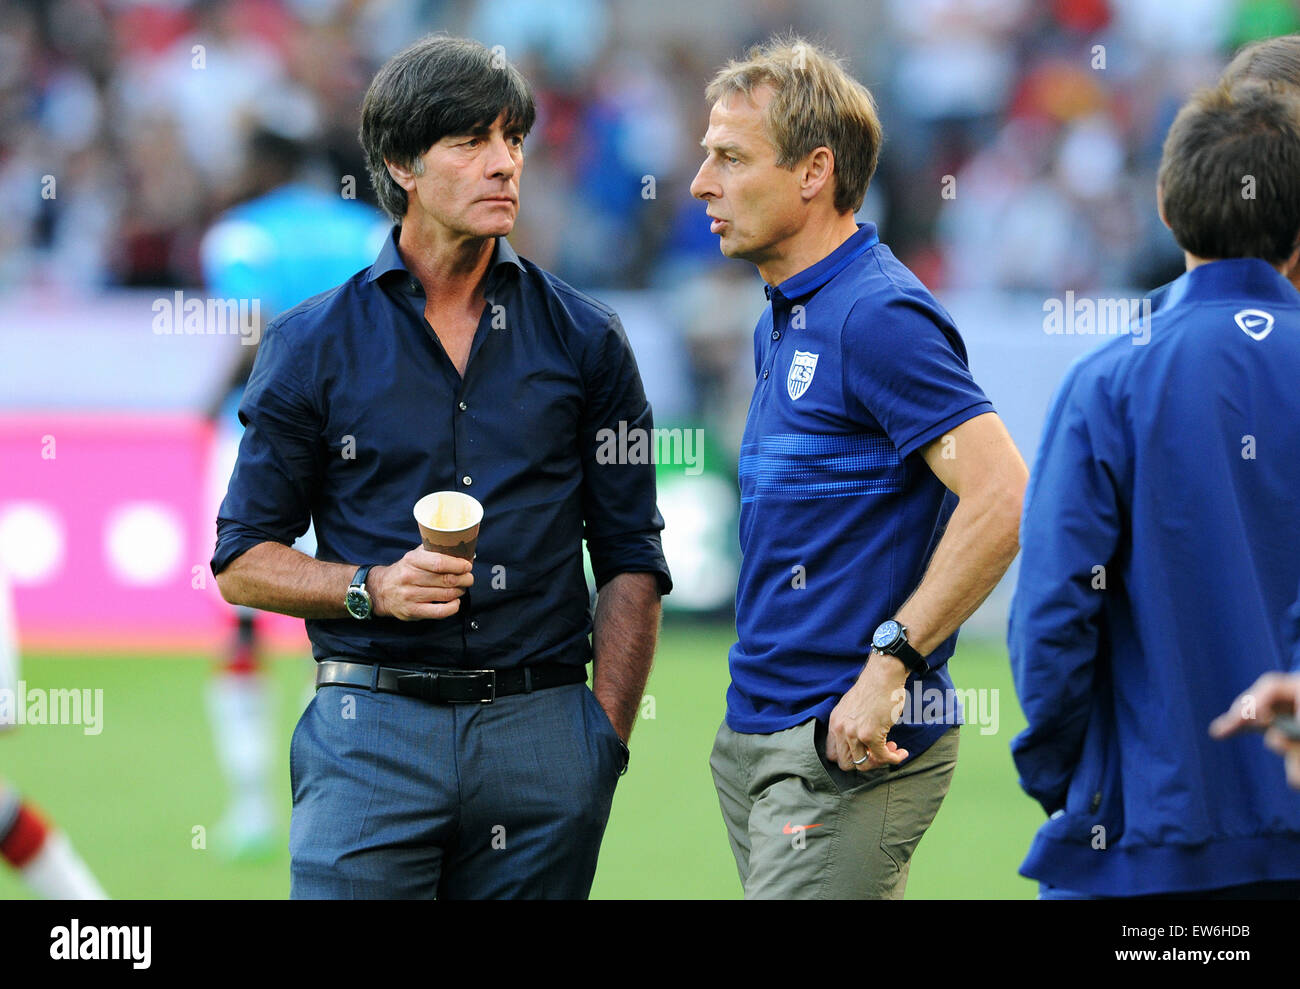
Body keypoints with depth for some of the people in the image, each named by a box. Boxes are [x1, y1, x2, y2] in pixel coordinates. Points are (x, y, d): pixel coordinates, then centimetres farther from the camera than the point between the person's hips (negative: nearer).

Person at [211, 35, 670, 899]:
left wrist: (608, 740, 2)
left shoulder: (583, 340, 8)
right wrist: (373, 589, -11)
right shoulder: (314, 344, 5)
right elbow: (243, 563, 6)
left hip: (542, 727, 1)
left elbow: (632, 563, 11)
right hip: (372, 730, -1)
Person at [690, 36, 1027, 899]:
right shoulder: (784, 324, 18)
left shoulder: (879, 317, -14)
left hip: (849, 751, -10)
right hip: (757, 744, 10)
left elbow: (1003, 499, -24)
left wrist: (891, 662, -24)